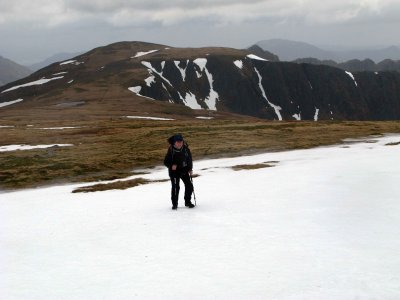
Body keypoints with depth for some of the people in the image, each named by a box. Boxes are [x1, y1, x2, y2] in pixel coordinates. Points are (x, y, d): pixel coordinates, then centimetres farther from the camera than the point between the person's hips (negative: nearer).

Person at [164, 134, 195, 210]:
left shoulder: (185, 149, -6)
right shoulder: (171, 150, -16)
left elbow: (189, 159, 8)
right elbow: (166, 162, -9)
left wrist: (190, 169, 2)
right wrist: (171, 166, -27)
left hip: (184, 170, 4)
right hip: (174, 171, -4)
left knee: (189, 186, 4)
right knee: (175, 187, -9)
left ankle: (188, 201, 22)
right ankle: (174, 204, 6)